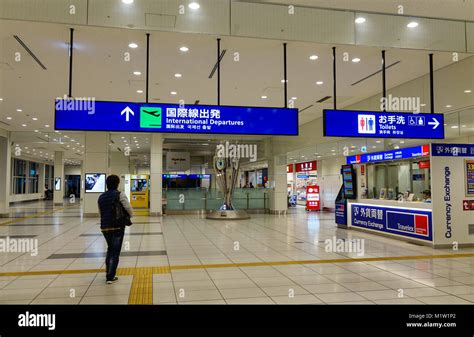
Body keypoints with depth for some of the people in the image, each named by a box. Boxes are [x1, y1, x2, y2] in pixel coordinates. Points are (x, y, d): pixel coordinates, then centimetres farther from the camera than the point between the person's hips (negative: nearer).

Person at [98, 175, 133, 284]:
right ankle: (110, 277, 6)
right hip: (117, 227, -6)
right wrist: (131, 215, 6)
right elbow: (129, 209, -14)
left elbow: (100, 213, 15)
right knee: (115, 252, 4)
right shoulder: (120, 195, -9)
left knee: (110, 249, 24)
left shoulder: (101, 197, 10)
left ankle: (108, 273, 26)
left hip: (104, 227, 6)